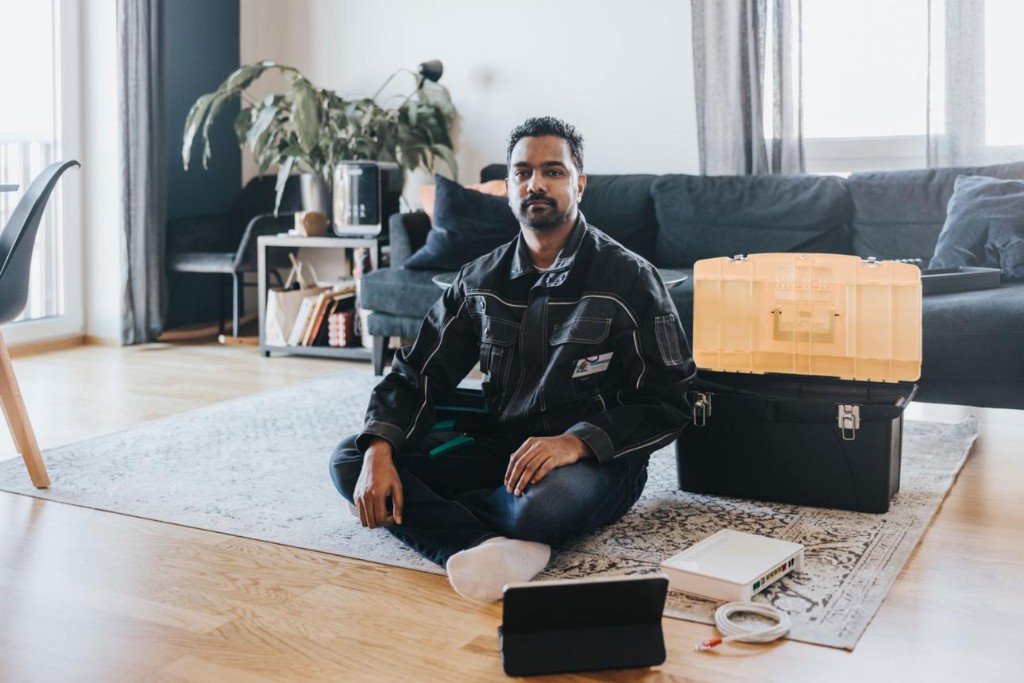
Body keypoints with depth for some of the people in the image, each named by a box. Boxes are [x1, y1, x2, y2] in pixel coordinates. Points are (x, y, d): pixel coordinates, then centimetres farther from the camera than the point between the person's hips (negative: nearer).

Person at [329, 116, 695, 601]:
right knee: (349, 459, -13)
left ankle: (422, 511, -14)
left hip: (596, 459, -5)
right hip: (497, 446, 6)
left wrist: (577, 442, -28)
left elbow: (665, 405, -10)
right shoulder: (479, 280, 7)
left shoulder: (629, 279, -6)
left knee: (543, 502, -42)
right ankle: (494, 550, -32)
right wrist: (379, 451, -16)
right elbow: (418, 375, 5)